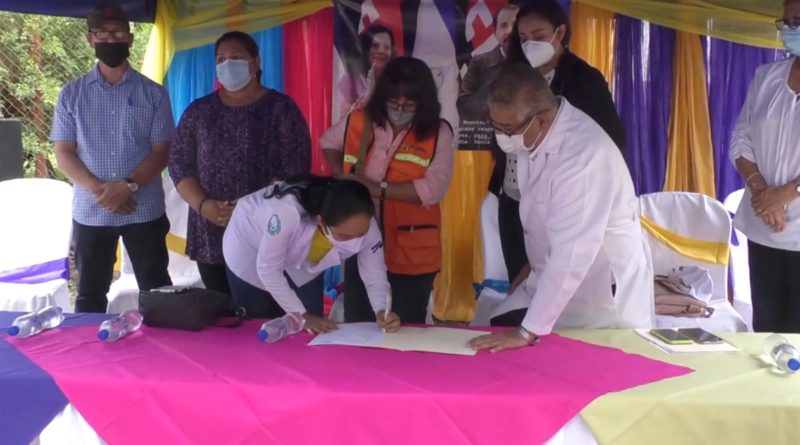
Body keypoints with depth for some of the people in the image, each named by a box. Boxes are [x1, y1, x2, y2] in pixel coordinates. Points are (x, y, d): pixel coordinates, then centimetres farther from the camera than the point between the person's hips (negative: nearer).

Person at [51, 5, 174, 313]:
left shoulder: (153, 94, 2)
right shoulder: (72, 94, 6)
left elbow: (161, 153, -1)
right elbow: (63, 153, 2)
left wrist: (128, 186, -17)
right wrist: (99, 190, -14)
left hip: (144, 210, -1)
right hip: (90, 211, 1)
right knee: (90, 295, 10)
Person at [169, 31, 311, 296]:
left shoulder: (280, 108, 2)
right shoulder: (199, 111, 13)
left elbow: (295, 167, -7)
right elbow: (179, 164, 9)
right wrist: (202, 204, -9)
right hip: (211, 236, 4)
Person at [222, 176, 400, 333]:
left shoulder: (364, 224, -30)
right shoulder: (288, 212, -44)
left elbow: (375, 278, -20)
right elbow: (267, 269, -31)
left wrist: (382, 311, -39)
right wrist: (301, 315, -27)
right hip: (249, 248, -3)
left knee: (311, 333, 1)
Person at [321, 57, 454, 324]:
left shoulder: (438, 133, -8)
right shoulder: (359, 122, 0)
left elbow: (433, 189, -19)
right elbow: (328, 142, 20)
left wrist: (379, 189, -22)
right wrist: (342, 178, 3)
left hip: (413, 253, -3)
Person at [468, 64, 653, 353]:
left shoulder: (584, 154, -31)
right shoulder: (532, 133, -6)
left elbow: (571, 255, -32)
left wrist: (529, 331, -30)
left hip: (605, 299, -7)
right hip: (555, 281, 8)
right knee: (497, 342, 5)